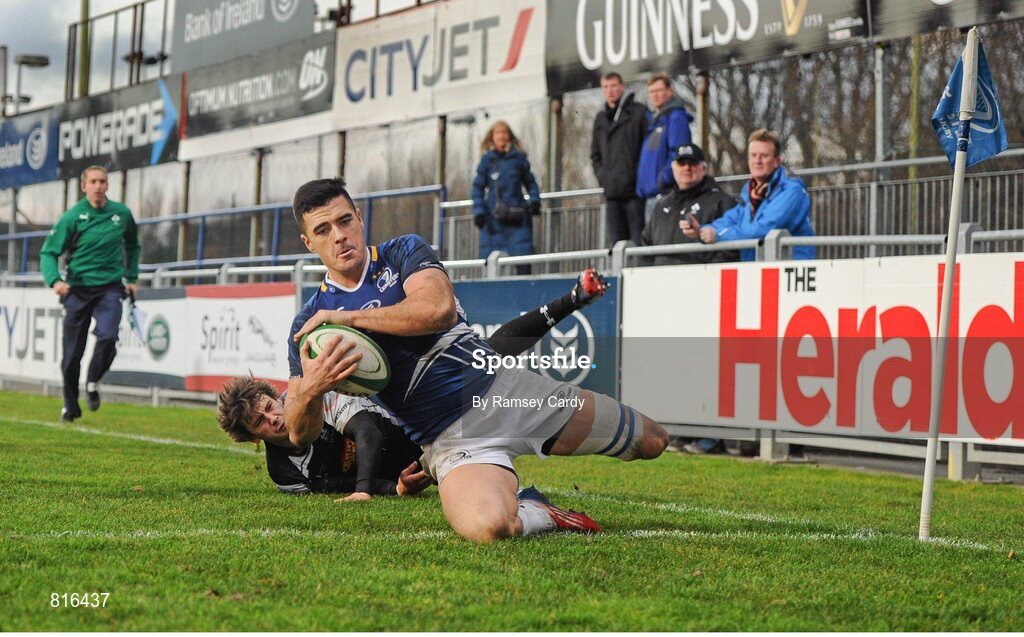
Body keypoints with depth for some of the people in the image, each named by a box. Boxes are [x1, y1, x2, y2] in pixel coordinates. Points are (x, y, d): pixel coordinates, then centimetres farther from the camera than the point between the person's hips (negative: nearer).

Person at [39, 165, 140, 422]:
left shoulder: (121, 213, 3)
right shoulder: (72, 217, -6)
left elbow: (132, 245, 23)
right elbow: (48, 252, -6)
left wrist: (132, 278, 19)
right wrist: (54, 280, -24)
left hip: (110, 288, 1)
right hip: (78, 289, -1)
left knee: (107, 336, -24)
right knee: (72, 353, 2)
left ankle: (93, 382, 4)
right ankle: (70, 405, 24)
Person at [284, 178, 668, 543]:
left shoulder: (403, 251, 4)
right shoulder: (309, 324, 4)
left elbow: (439, 308, -19)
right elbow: (299, 433, -2)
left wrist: (352, 317, -18)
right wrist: (310, 390, -25)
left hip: (505, 388, 2)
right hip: (452, 439, -2)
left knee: (652, 441, 4)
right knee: (487, 527, -38)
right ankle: (536, 514, -2)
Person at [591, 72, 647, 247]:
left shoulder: (638, 113, 0)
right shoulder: (600, 119, 18)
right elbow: (595, 154, 25)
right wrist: (602, 176, 9)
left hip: (634, 192, -6)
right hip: (611, 193, 6)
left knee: (639, 242, -7)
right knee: (616, 244, 5)